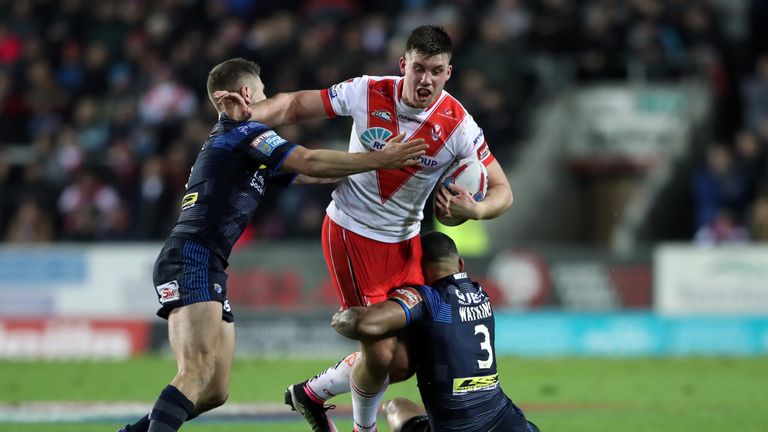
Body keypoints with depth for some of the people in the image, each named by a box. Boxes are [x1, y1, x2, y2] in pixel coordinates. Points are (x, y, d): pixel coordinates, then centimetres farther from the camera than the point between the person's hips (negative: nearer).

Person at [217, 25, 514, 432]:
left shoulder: (458, 125, -13)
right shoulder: (368, 93, -15)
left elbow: (502, 191, -7)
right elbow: (297, 105, -3)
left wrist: (474, 210, -29)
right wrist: (250, 113, -21)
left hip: (405, 242, 4)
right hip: (352, 234, -3)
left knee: (402, 363, 4)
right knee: (380, 353, -10)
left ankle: (311, 393, 29)